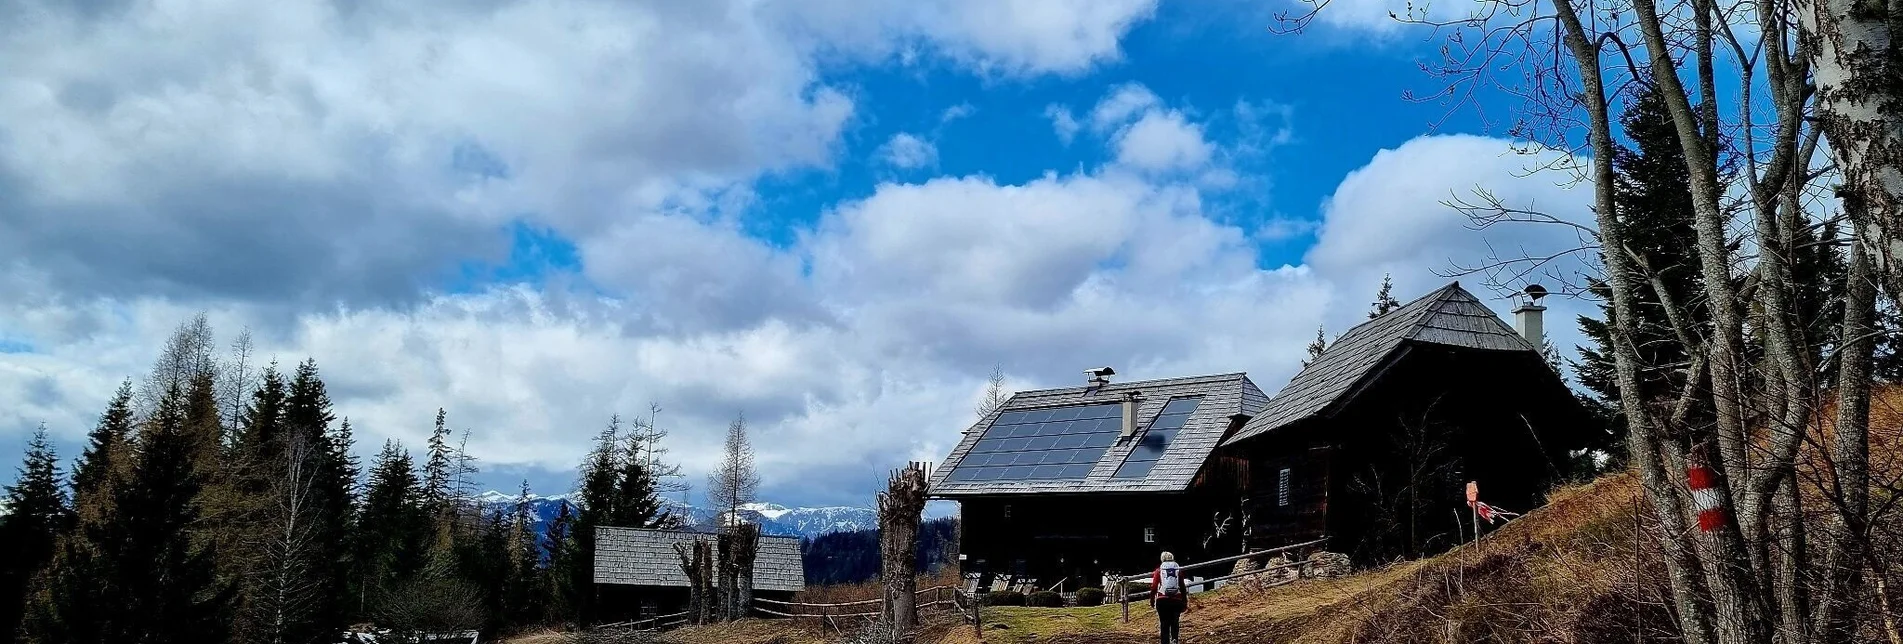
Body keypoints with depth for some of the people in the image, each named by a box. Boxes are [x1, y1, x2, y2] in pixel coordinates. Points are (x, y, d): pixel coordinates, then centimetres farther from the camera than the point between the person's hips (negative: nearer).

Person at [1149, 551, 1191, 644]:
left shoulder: (1159, 571, 7)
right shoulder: (1179, 570, 10)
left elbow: (1154, 587, -1)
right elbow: (1183, 588, 7)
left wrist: (1152, 601, 8)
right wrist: (1185, 603, 13)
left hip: (1162, 600, -1)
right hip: (1177, 600, 1)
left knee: (1164, 624, 8)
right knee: (1175, 622, 11)